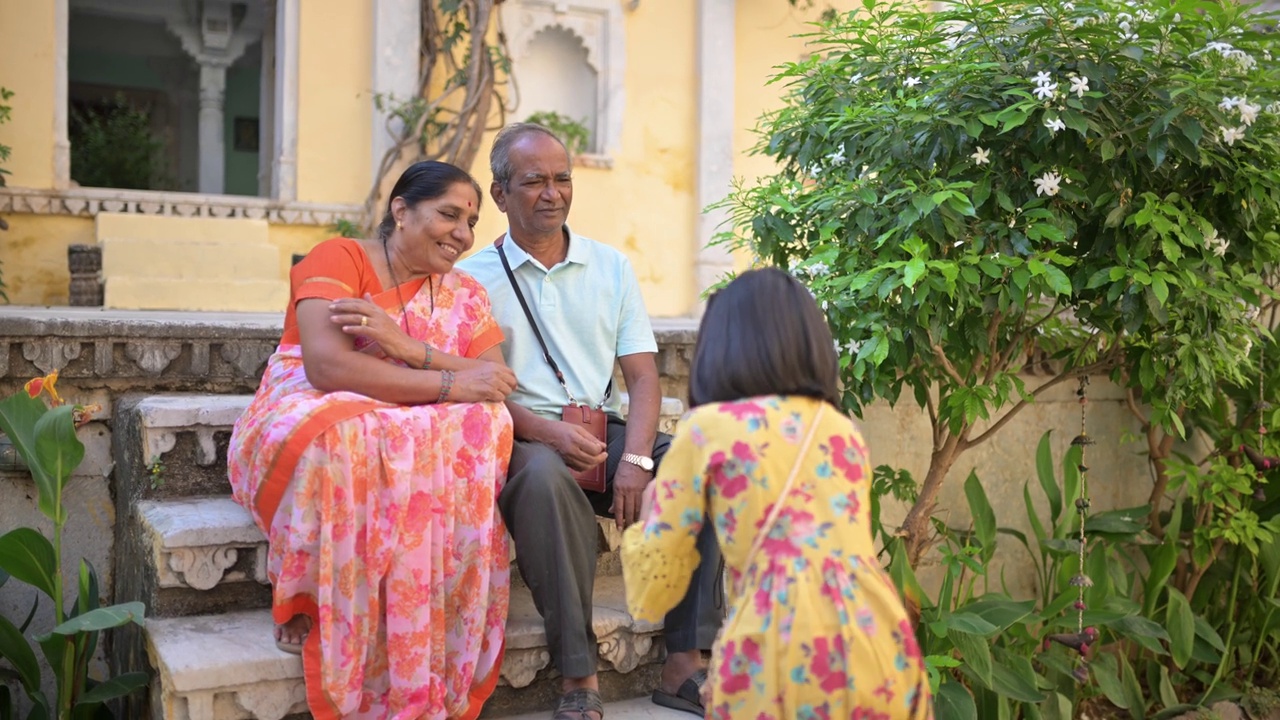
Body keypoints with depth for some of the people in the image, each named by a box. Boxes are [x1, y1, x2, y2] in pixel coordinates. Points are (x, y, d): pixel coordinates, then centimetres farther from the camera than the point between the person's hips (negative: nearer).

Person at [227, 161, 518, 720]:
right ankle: (302, 597, -13)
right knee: (340, 436, -39)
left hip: (418, 439, 5)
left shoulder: (465, 295, 10)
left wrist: (409, 349, -20)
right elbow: (328, 366, -22)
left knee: (481, 425, -27)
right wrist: (451, 384, -21)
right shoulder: (338, 259, -6)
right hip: (306, 424, -4)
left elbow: (497, 385, -4)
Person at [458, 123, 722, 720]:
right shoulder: (473, 278, 5)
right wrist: (549, 431, -21)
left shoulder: (611, 267, 15)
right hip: (524, 439, -3)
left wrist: (635, 459, -10)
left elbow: (643, 378, 8)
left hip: (606, 431, 4)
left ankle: (685, 664, -17)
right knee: (545, 475, -38)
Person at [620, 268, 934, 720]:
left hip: (780, 668, -4)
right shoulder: (844, 430, 18)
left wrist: (651, 513, 28)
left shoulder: (706, 428, 5)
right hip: (883, 657, 5)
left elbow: (649, 595, 9)